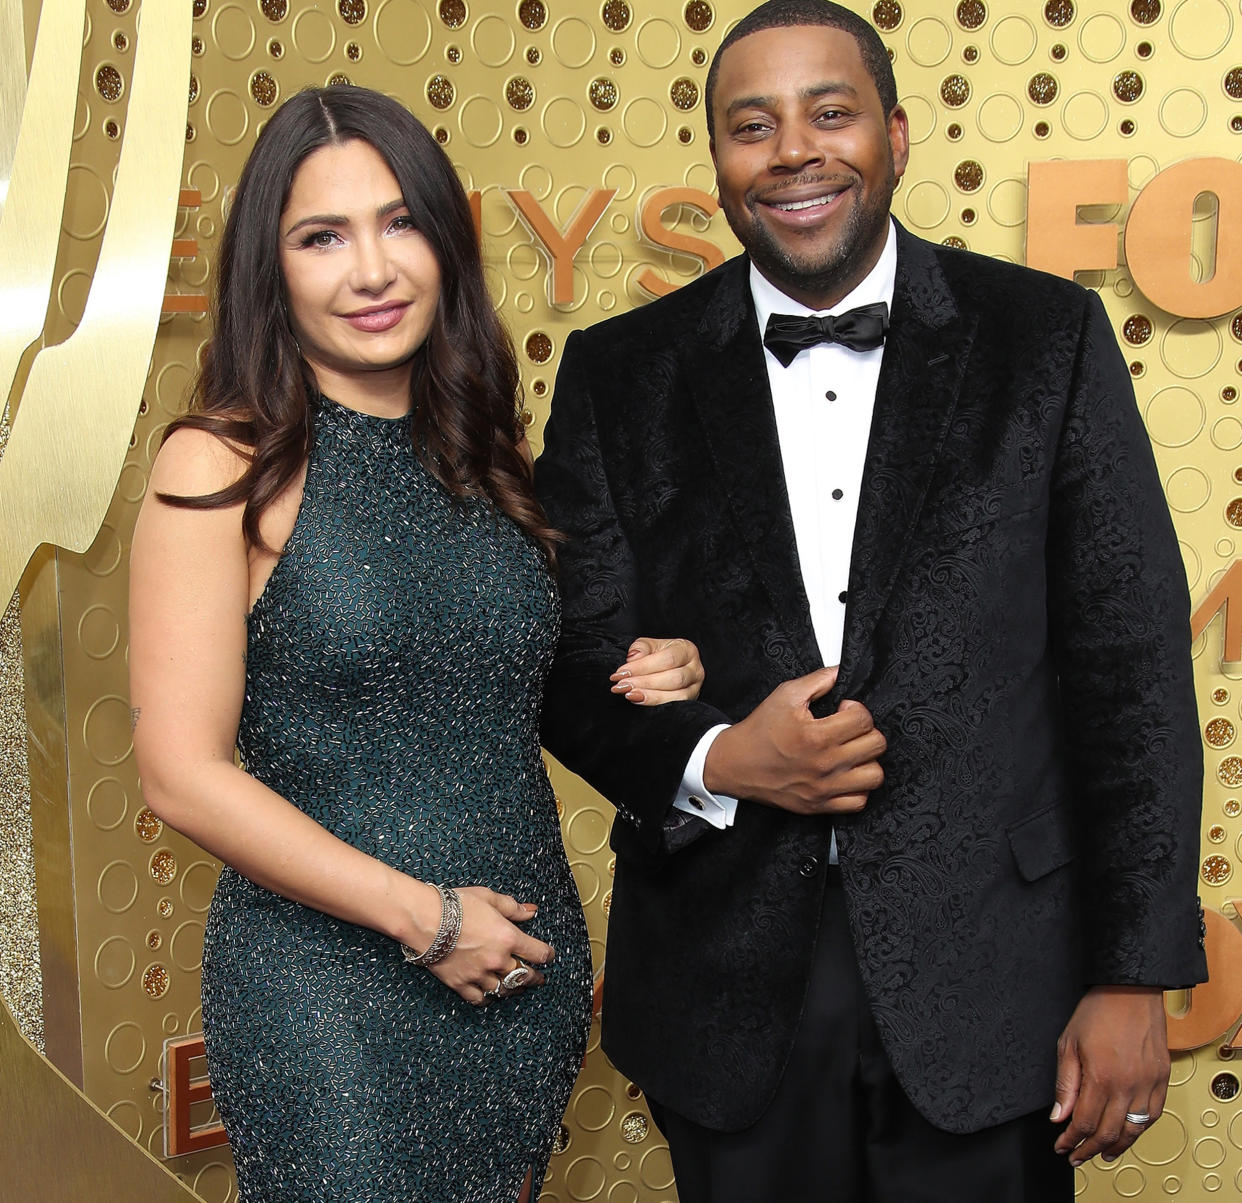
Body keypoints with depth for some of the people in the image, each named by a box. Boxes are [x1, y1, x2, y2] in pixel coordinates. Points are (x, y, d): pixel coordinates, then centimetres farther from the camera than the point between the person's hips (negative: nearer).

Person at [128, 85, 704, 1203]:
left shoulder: (487, 457, 5)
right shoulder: (224, 466, -10)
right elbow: (183, 775, -14)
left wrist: (651, 679, -3)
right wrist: (423, 917, -14)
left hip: (527, 967, 5)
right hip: (324, 983, -5)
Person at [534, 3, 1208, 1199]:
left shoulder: (1045, 338, -2)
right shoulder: (621, 374, 1)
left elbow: (1130, 664, -3)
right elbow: (571, 660, 3)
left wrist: (1132, 976, -6)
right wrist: (713, 762, -17)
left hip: (987, 978, 0)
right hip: (729, 987, 1)